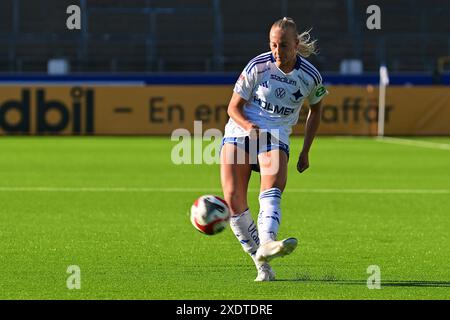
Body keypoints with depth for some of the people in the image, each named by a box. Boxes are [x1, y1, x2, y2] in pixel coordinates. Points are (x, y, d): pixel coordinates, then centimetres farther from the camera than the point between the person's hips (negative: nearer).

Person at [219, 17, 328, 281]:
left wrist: (305, 151, 16)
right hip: (240, 131, 0)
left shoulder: (310, 76, -3)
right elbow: (234, 107, 1)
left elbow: (316, 110, 17)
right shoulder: (258, 66, -6)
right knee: (233, 197, -15)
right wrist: (248, 125, -22)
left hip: (276, 138, 0)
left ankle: (266, 244, -52)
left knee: (273, 187, -30)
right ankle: (261, 262, -7)